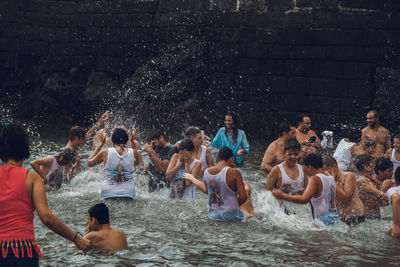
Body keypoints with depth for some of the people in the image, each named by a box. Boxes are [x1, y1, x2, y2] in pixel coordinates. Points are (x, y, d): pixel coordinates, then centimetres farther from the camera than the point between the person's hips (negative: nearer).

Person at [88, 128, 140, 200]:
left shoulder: (106, 152, -1)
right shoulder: (133, 152, 3)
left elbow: (89, 163, 18)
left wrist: (101, 144, 21)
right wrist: (133, 143, 30)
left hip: (108, 194, -1)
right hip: (128, 195, 1)